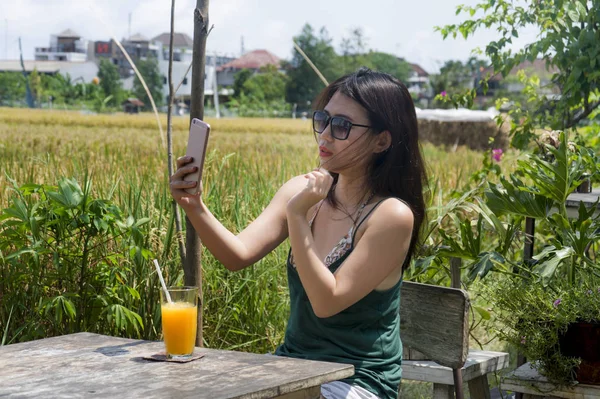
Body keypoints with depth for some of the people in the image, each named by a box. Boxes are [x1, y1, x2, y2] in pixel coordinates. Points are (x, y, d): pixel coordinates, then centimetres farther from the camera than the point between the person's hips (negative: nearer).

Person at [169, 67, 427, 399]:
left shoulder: (392, 216, -16)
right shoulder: (301, 191, 2)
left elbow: (327, 302, -20)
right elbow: (238, 255, -9)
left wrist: (297, 217, -24)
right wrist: (194, 207, -24)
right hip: (292, 366, 6)